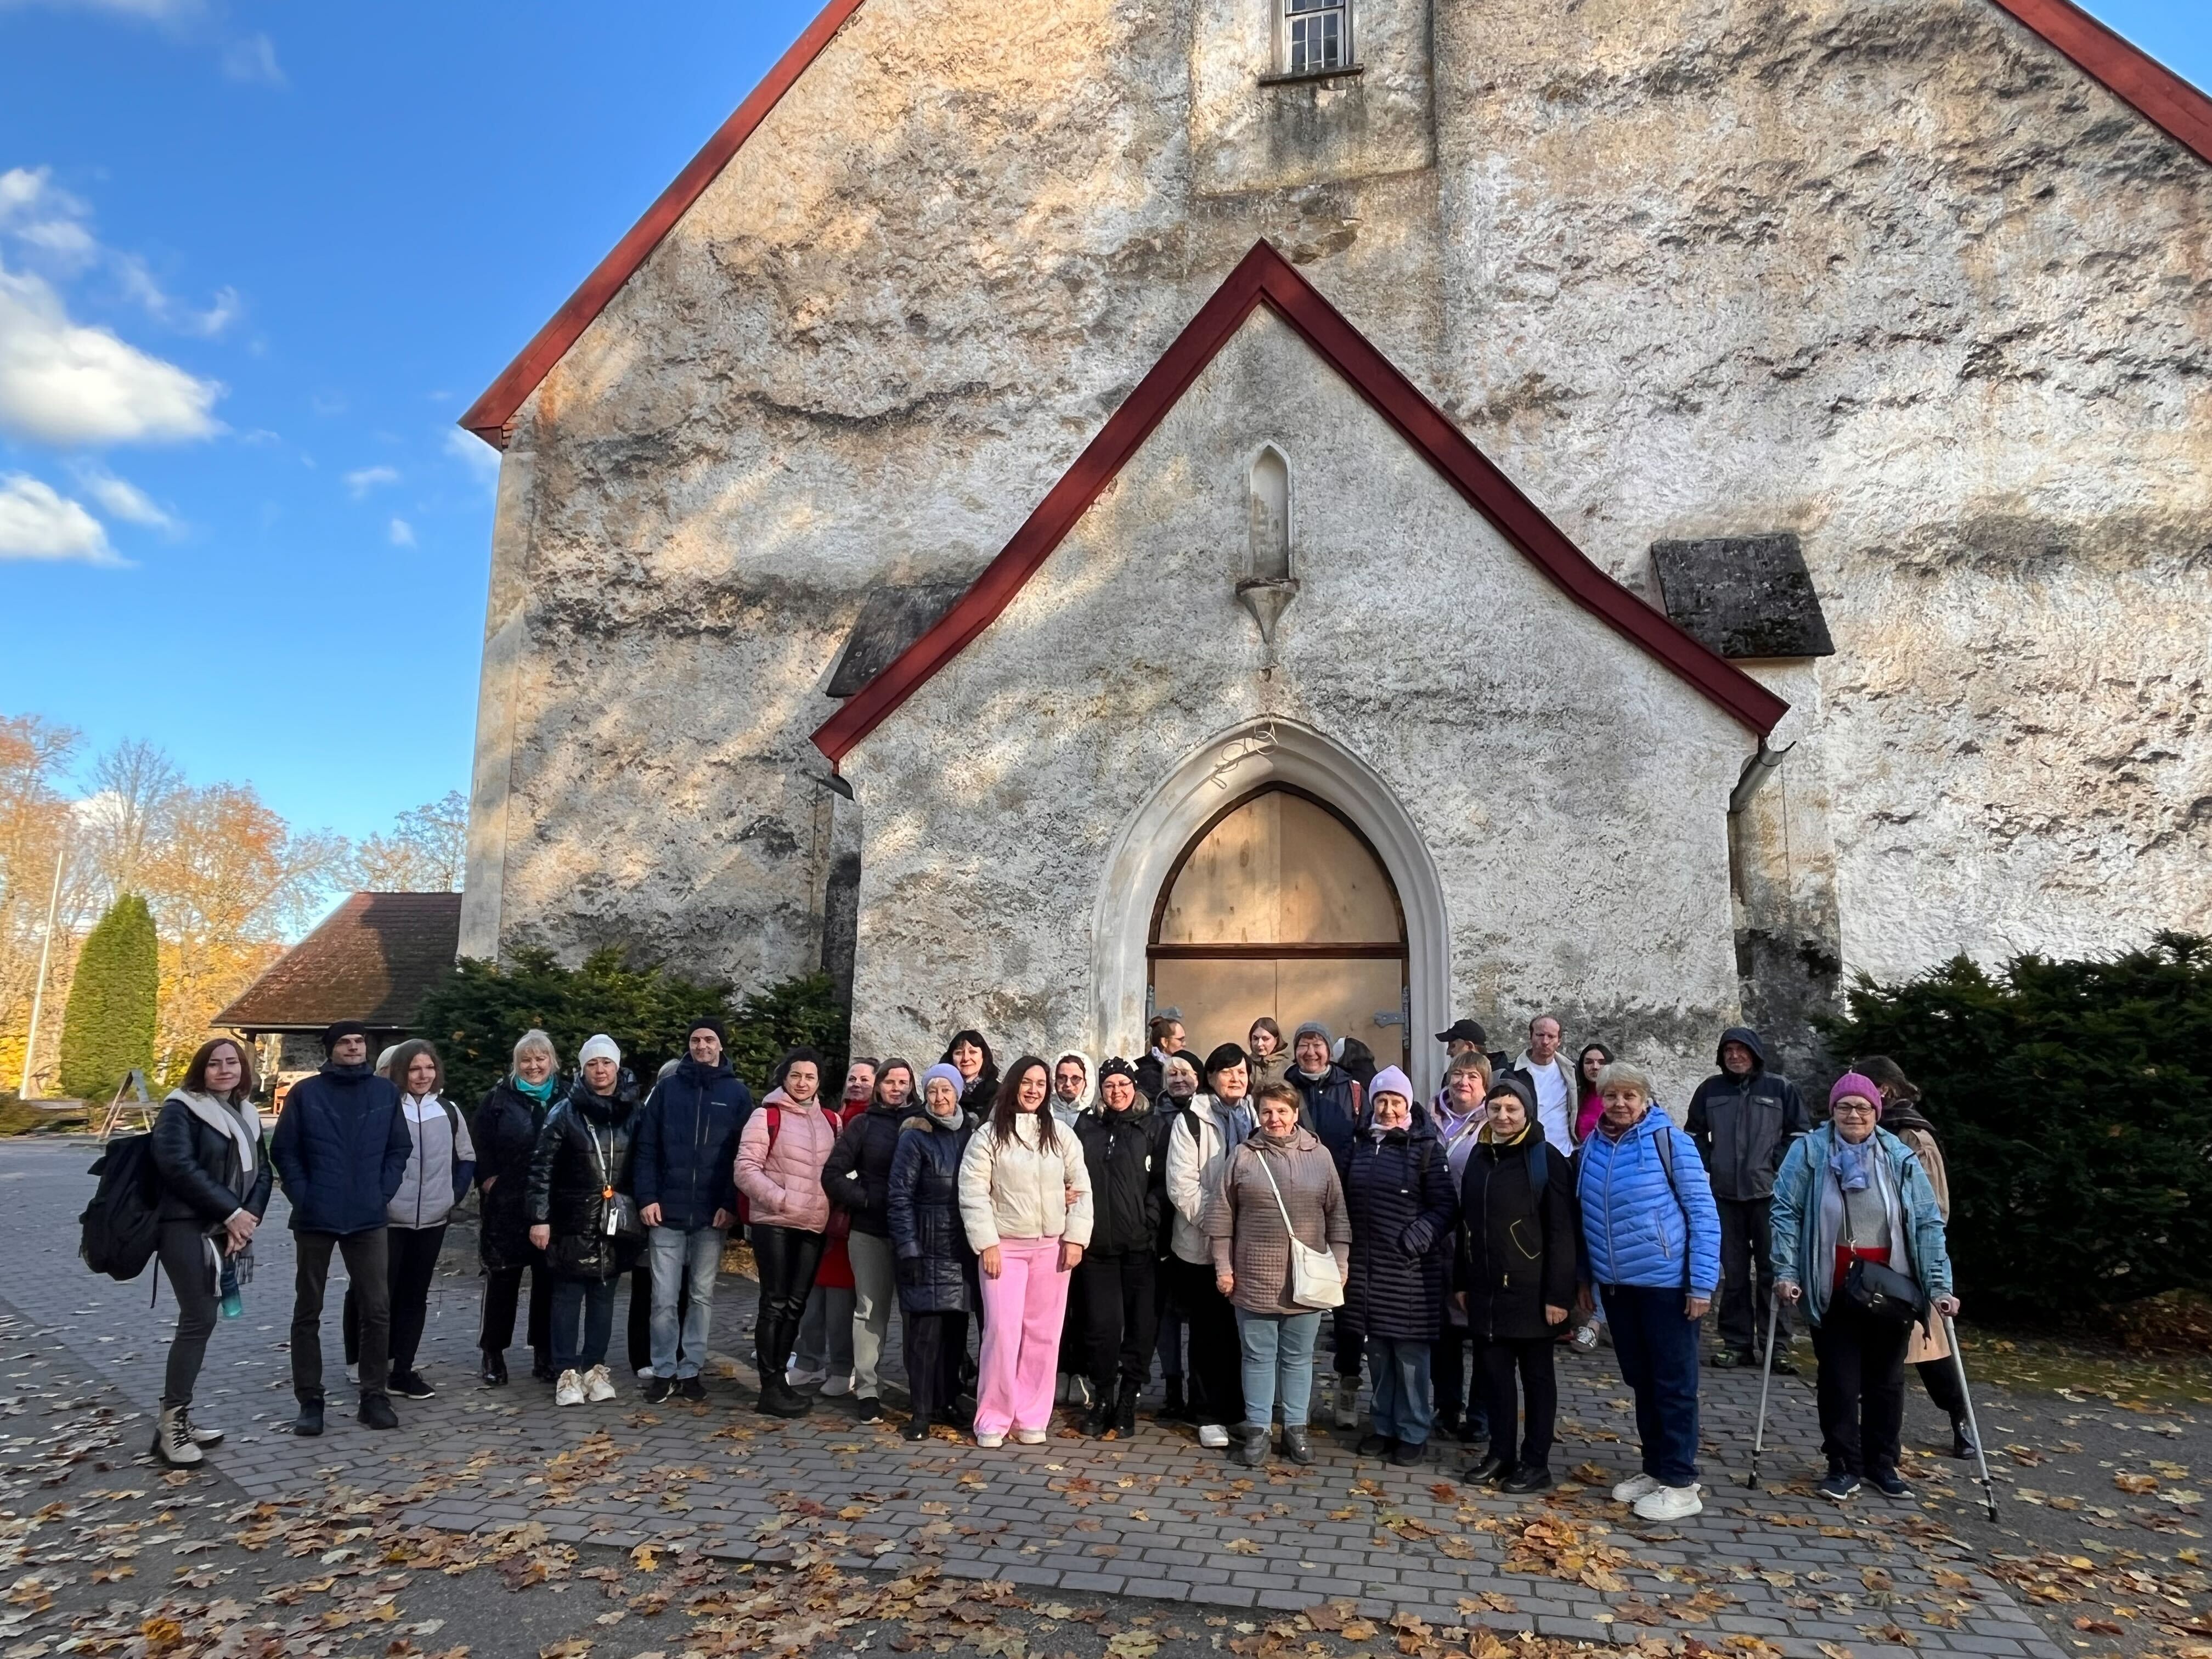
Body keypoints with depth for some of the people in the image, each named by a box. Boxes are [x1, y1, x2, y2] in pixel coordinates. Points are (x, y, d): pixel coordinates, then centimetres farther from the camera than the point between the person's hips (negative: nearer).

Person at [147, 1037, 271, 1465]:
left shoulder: (245, 1115, 14)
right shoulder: (181, 1108, -7)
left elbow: (261, 1171, 11)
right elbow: (178, 1165, -19)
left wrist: (250, 1219, -7)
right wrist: (232, 1212, -17)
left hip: (224, 1231, 7)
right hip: (186, 1228, -7)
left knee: (201, 1320, 9)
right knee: (198, 1320, -10)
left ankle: (178, 1416, 18)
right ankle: (170, 1425, -2)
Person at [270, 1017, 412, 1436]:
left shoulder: (386, 1092, 4)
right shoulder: (306, 1092, -1)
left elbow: (399, 1149, 7)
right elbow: (284, 1151, 0)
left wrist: (383, 1193, -3)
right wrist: (303, 1197, -8)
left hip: (367, 1218, 1)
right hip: (314, 1218, -1)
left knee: (377, 1308, 1)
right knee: (308, 1312, 8)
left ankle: (374, 1395, 13)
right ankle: (310, 1400, 19)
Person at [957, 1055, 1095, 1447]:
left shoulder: (1061, 1134, 7)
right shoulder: (989, 1135, -1)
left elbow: (1082, 1187, 7)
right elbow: (973, 1193, -5)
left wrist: (1076, 1237, -1)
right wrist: (987, 1243, -11)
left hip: (1053, 1246, 3)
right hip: (1004, 1246, -2)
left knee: (1043, 1334, 5)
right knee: (1003, 1332, -5)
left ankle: (1032, 1418, 15)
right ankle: (993, 1419, 8)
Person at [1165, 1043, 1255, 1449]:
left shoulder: (1256, 1119, 8)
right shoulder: (1192, 1120, -6)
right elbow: (1182, 1185, -12)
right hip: (1203, 1245, -3)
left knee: (1243, 1332, 10)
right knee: (1209, 1334, 5)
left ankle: (1240, 1412, 23)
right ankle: (1210, 1416, 16)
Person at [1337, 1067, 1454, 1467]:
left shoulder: (1425, 1148, -4)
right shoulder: (1358, 1146, 10)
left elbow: (1445, 1206, -7)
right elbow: (1341, 1200, 16)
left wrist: (1420, 1236, -20)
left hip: (1410, 1269, -5)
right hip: (1365, 1266, 5)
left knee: (1410, 1353, 2)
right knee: (1377, 1352, 13)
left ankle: (1413, 1433, 16)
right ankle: (1385, 1426, 27)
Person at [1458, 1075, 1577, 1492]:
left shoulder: (1546, 1160, -9)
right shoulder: (1479, 1155, 9)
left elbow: (1562, 1233, -11)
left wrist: (1558, 1294, -15)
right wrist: (1462, 1281, 12)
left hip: (1530, 1292, -5)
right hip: (1485, 1290, 5)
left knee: (1536, 1376, 9)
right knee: (1494, 1373, 12)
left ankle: (1536, 1462, 19)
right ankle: (1500, 1454, 24)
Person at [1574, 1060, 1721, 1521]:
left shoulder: (1669, 1140, -11)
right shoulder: (1592, 1147, 4)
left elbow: (1703, 1212, -10)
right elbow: (1584, 1216, 13)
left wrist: (1703, 1282, -13)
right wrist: (1585, 1277, 13)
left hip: (1667, 1282, -6)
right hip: (1615, 1285, 6)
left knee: (1674, 1383, 4)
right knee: (1640, 1380, 16)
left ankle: (1681, 1483, 14)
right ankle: (1655, 1468, 29)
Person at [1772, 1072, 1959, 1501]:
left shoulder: (1901, 1158, -4)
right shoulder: (1809, 1151, -9)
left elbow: (1929, 1224, -3)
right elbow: (1786, 1213, -8)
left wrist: (1938, 1286, -9)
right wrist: (1786, 1271, -13)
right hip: (1833, 1289, -2)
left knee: (1887, 1380, 15)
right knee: (1839, 1380, 6)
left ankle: (1882, 1463, 30)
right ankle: (1843, 1466, 18)